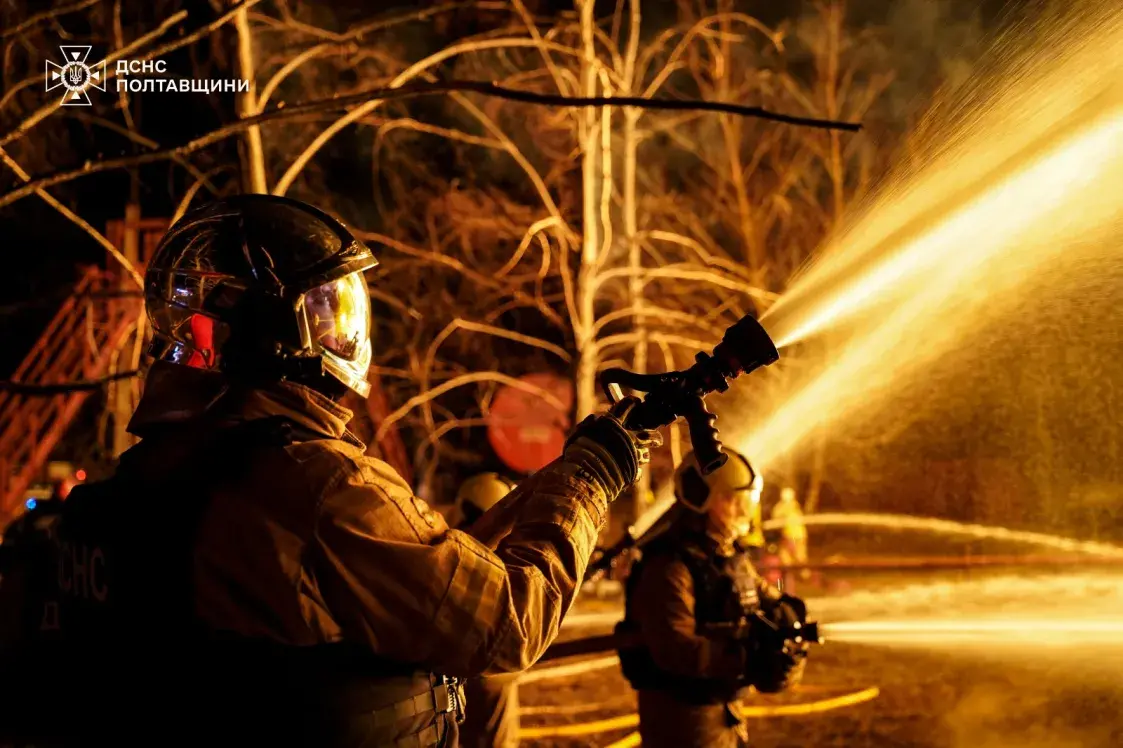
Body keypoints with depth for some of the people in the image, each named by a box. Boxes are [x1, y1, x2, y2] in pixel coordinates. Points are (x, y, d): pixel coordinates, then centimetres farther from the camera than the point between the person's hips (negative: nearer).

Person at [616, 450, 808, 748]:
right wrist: (747, 658, -37)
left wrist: (783, 614, -12)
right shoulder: (670, 567, -21)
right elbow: (674, 649, -31)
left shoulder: (734, 558, 9)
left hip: (724, 708, 9)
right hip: (679, 715, -9)